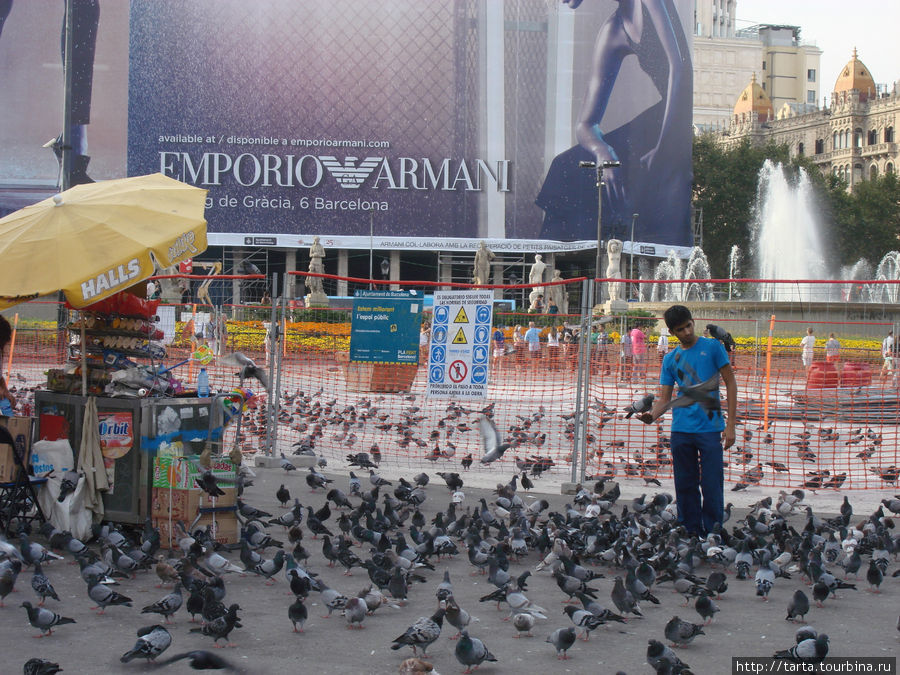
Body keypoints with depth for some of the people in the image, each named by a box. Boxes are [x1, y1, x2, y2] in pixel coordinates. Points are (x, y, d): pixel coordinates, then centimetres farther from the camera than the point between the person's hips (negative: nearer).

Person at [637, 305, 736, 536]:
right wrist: (652, 415, -15)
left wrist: (730, 425, -6)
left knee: (712, 487, -5)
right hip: (680, 430, 4)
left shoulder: (712, 347, 1)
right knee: (685, 487, 7)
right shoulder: (670, 359, 10)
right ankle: (691, 534, 16)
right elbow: (664, 398, 8)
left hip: (710, 429, -4)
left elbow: (730, 383, 1)